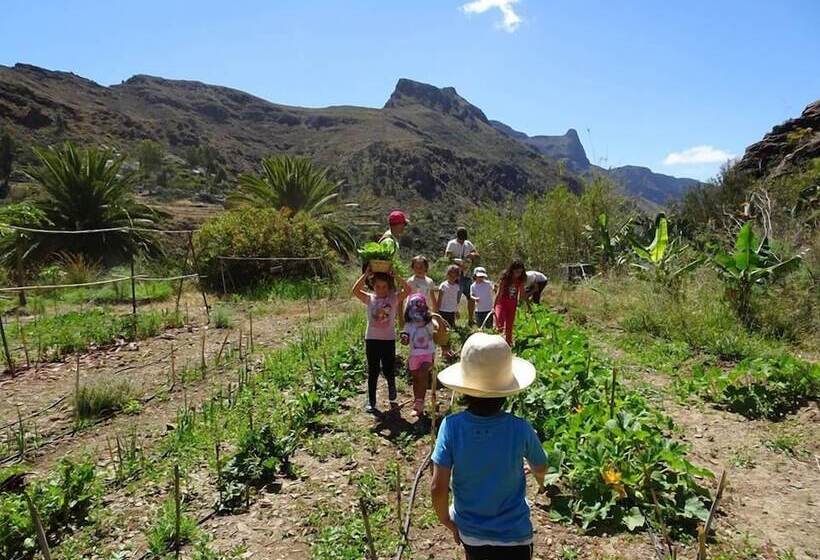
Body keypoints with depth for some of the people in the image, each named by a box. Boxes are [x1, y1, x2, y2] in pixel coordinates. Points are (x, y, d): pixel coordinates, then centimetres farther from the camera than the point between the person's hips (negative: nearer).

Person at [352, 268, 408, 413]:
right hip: (372, 339, 0)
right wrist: (366, 274, -18)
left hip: (389, 339, 0)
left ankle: (392, 398, 33)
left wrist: (395, 276, -17)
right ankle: (371, 402, 19)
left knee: (389, 371, 8)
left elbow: (407, 289, -15)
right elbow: (355, 290, -16)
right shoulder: (369, 298, -1)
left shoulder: (394, 298, -1)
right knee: (373, 372, 8)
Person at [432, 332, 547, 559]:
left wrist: (445, 519, -1)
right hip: (513, 535, -1)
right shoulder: (520, 429, -23)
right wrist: (539, 479, 21)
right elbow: (540, 468, -3)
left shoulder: (452, 426, -23)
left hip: (469, 531, 1)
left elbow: (437, 487, -21)